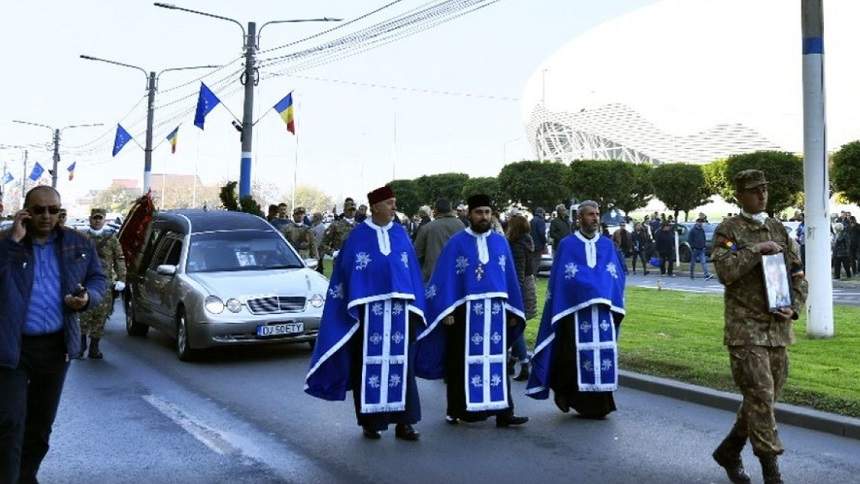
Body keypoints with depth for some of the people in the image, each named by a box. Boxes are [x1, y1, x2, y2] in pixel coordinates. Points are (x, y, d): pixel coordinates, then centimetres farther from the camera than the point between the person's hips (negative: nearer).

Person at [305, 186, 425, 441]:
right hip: (369, 310, -3)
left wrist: (414, 309, 5)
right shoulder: (358, 236, 0)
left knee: (401, 365, 4)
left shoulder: (401, 234, 10)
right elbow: (347, 272, -2)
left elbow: (412, 272, 10)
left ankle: (403, 422, 10)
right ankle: (370, 421, 14)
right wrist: (354, 309, -9)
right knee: (369, 364, 2)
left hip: (399, 308, 3)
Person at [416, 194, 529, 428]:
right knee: (463, 362, 4)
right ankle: (459, 411, 15)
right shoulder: (457, 243, -1)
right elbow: (445, 278, -4)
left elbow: (510, 278, 13)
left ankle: (503, 411, 7)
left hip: (495, 311, 3)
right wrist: (447, 311, -11)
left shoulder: (500, 242, 10)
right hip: (465, 311, -3)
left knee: (497, 362, 5)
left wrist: (512, 311, 10)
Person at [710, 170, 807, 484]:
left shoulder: (779, 230, 13)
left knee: (764, 398, 12)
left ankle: (728, 452, 29)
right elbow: (725, 272, -17)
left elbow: (798, 275, 13)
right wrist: (757, 249, -16)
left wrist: (794, 308, -2)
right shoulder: (728, 230, -3)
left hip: (778, 328, 6)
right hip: (745, 328, -6)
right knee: (760, 396, -8)